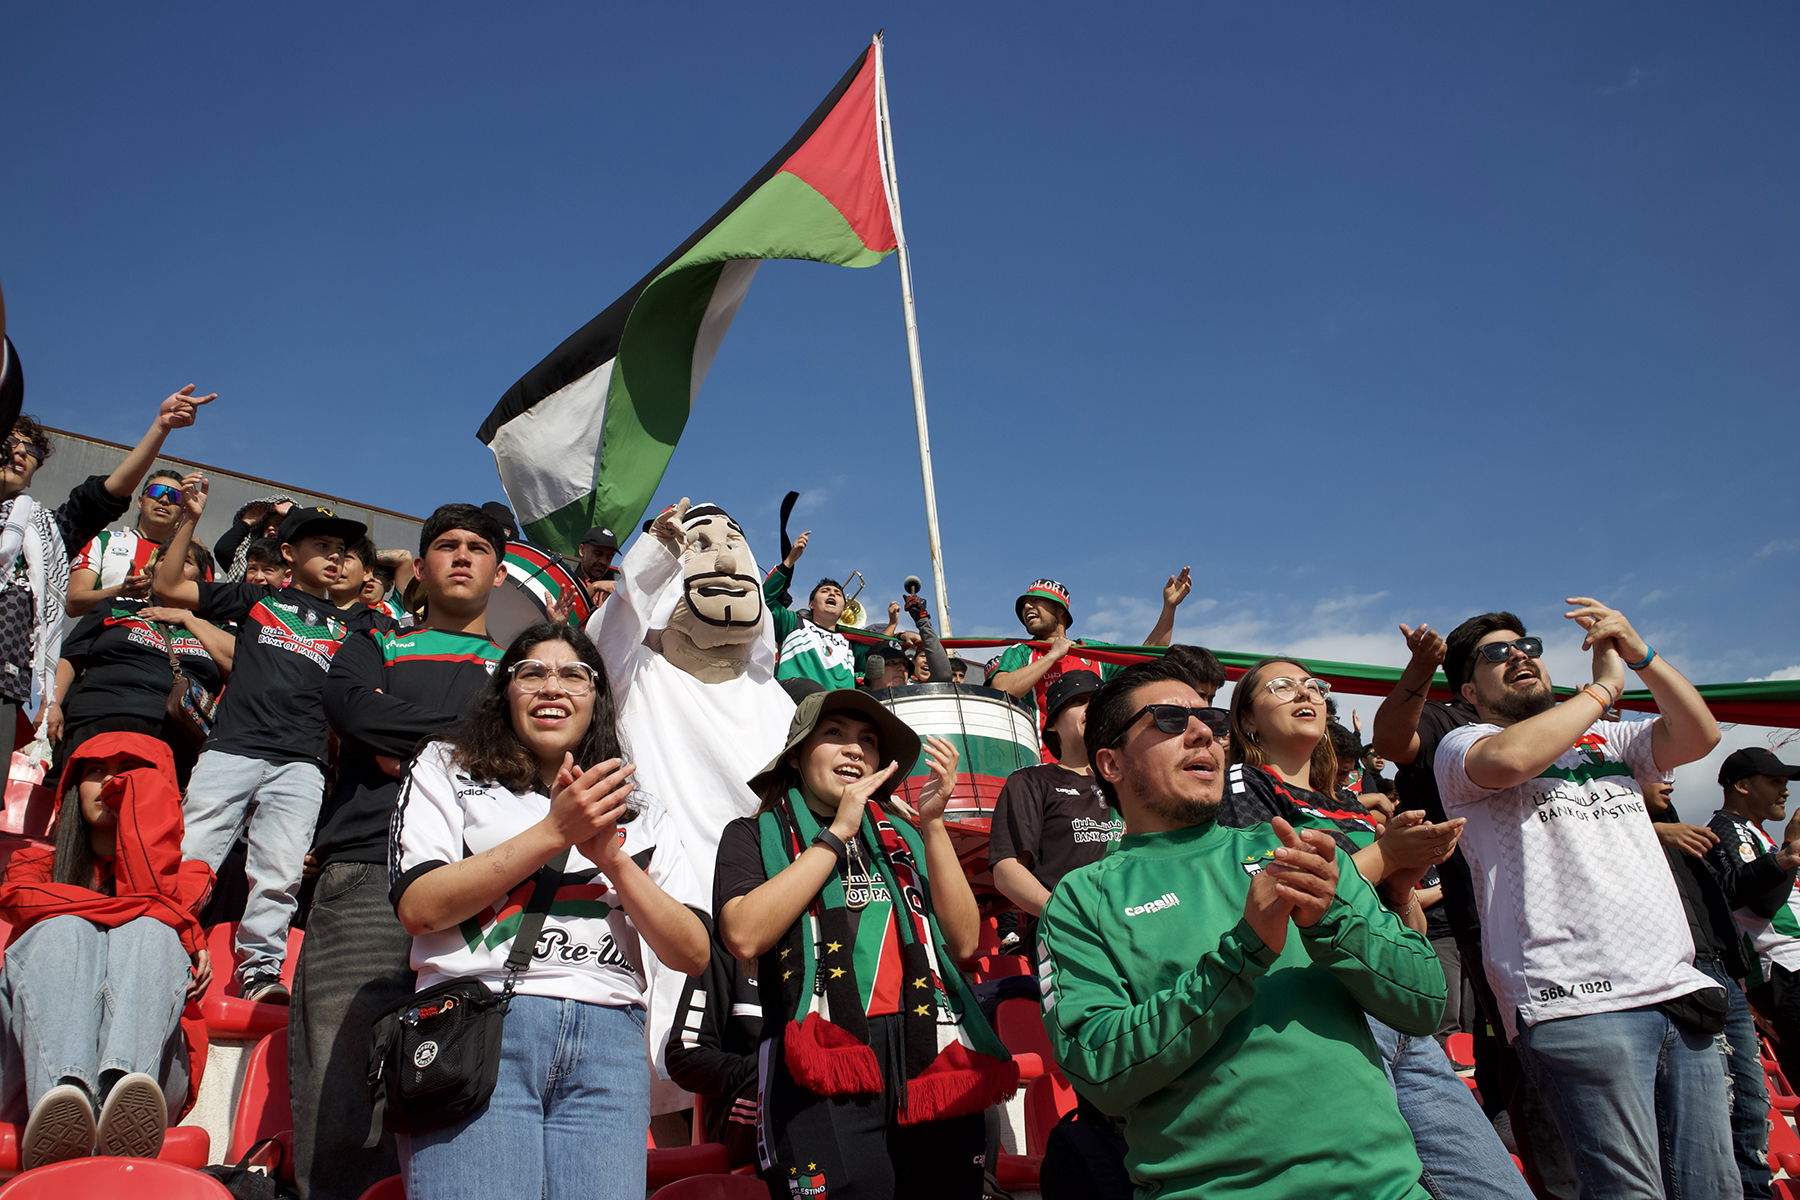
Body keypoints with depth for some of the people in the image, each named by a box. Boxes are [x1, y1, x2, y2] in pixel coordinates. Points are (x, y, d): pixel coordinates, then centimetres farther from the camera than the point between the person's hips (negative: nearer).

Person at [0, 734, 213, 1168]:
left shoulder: (188, 874, 25)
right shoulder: (37, 862, 26)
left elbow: (152, 895, 0)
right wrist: (176, 925, -7)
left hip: (150, 1064, 0)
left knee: (150, 933, -25)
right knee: (64, 931, -24)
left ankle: (120, 1092, -55)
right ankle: (61, 1099, -54)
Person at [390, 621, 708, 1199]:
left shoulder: (638, 815, 19)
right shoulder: (445, 770, 15)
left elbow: (693, 955, 9)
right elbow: (419, 907, 0)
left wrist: (610, 855, -3)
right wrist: (555, 832, -5)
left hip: (608, 1038, 2)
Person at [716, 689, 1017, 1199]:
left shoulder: (902, 836, 19)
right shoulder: (756, 835, 10)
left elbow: (963, 942, 7)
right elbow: (745, 936, -10)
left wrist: (933, 823, -2)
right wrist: (837, 833, -4)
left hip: (933, 1061, 4)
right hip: (828, 1072, -3)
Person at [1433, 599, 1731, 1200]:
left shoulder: (1605, 739, 24)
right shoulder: (1462, 745, 6)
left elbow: (1699, 736, 10)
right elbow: (1509, 759, -17)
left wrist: (1640, 654, -1)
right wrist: (1602, 687, -3)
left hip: (1680, 992, 6)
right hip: (1575, 1001, -6)